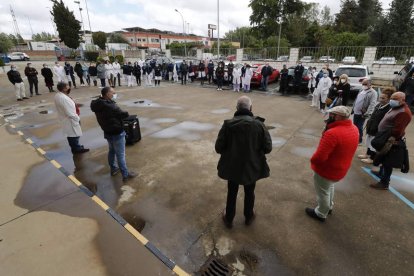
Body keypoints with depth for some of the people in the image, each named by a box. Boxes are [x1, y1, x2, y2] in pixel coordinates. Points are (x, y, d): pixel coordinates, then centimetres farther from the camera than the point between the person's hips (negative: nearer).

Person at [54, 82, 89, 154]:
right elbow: (70, 112, -28)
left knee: (71, 134, 21)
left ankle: (75, 147, 36)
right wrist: (77, 118, -15)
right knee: (74, 135, 5)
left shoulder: (58, 95, 2)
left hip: (66, 119, 10)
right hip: (70, 120, -10)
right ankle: (77, 149, 20)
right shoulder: (63, 98, -30)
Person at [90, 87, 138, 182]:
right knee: (120, 155, 0)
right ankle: (125, 175, 11)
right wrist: (126, 113, 1)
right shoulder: (110, 106, -27)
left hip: (107, 132, 9)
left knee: (112, 151, 24)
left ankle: (113, 169, 40)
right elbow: (124, 114, -19)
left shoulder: (98, 104, 1)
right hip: (117, 133, -9)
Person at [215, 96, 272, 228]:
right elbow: (268, 148, -10)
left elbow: (218, 148, -13)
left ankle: (229, 219, 39)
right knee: (249, 193, 24)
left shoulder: (228, 124, -17)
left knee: (232, 193, 20)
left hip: (232, 166, 0)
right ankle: (248, 217, 46)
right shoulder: (259, 124, -15)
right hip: (252, 167, 1)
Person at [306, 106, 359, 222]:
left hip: (326, 170, -8)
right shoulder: (354, 129, -6)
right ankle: (329, 206, 53)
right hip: (340, 169, 8)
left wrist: (312, 160, -10)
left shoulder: (332, 133, -35)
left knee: (323, 192, 15)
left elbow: (320, 156, -34)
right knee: (330, 187, 32)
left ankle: (321, 214, 36)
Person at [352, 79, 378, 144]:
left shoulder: (373, 93, -11)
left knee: (359, 127, -2)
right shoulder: (361, 91, 15)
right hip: (356, 112, 8)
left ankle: (359, 140, 12)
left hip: (362, 113, -7)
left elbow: (372, 104, -19)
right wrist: (353, 108, 19)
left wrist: (367, 113, -26)